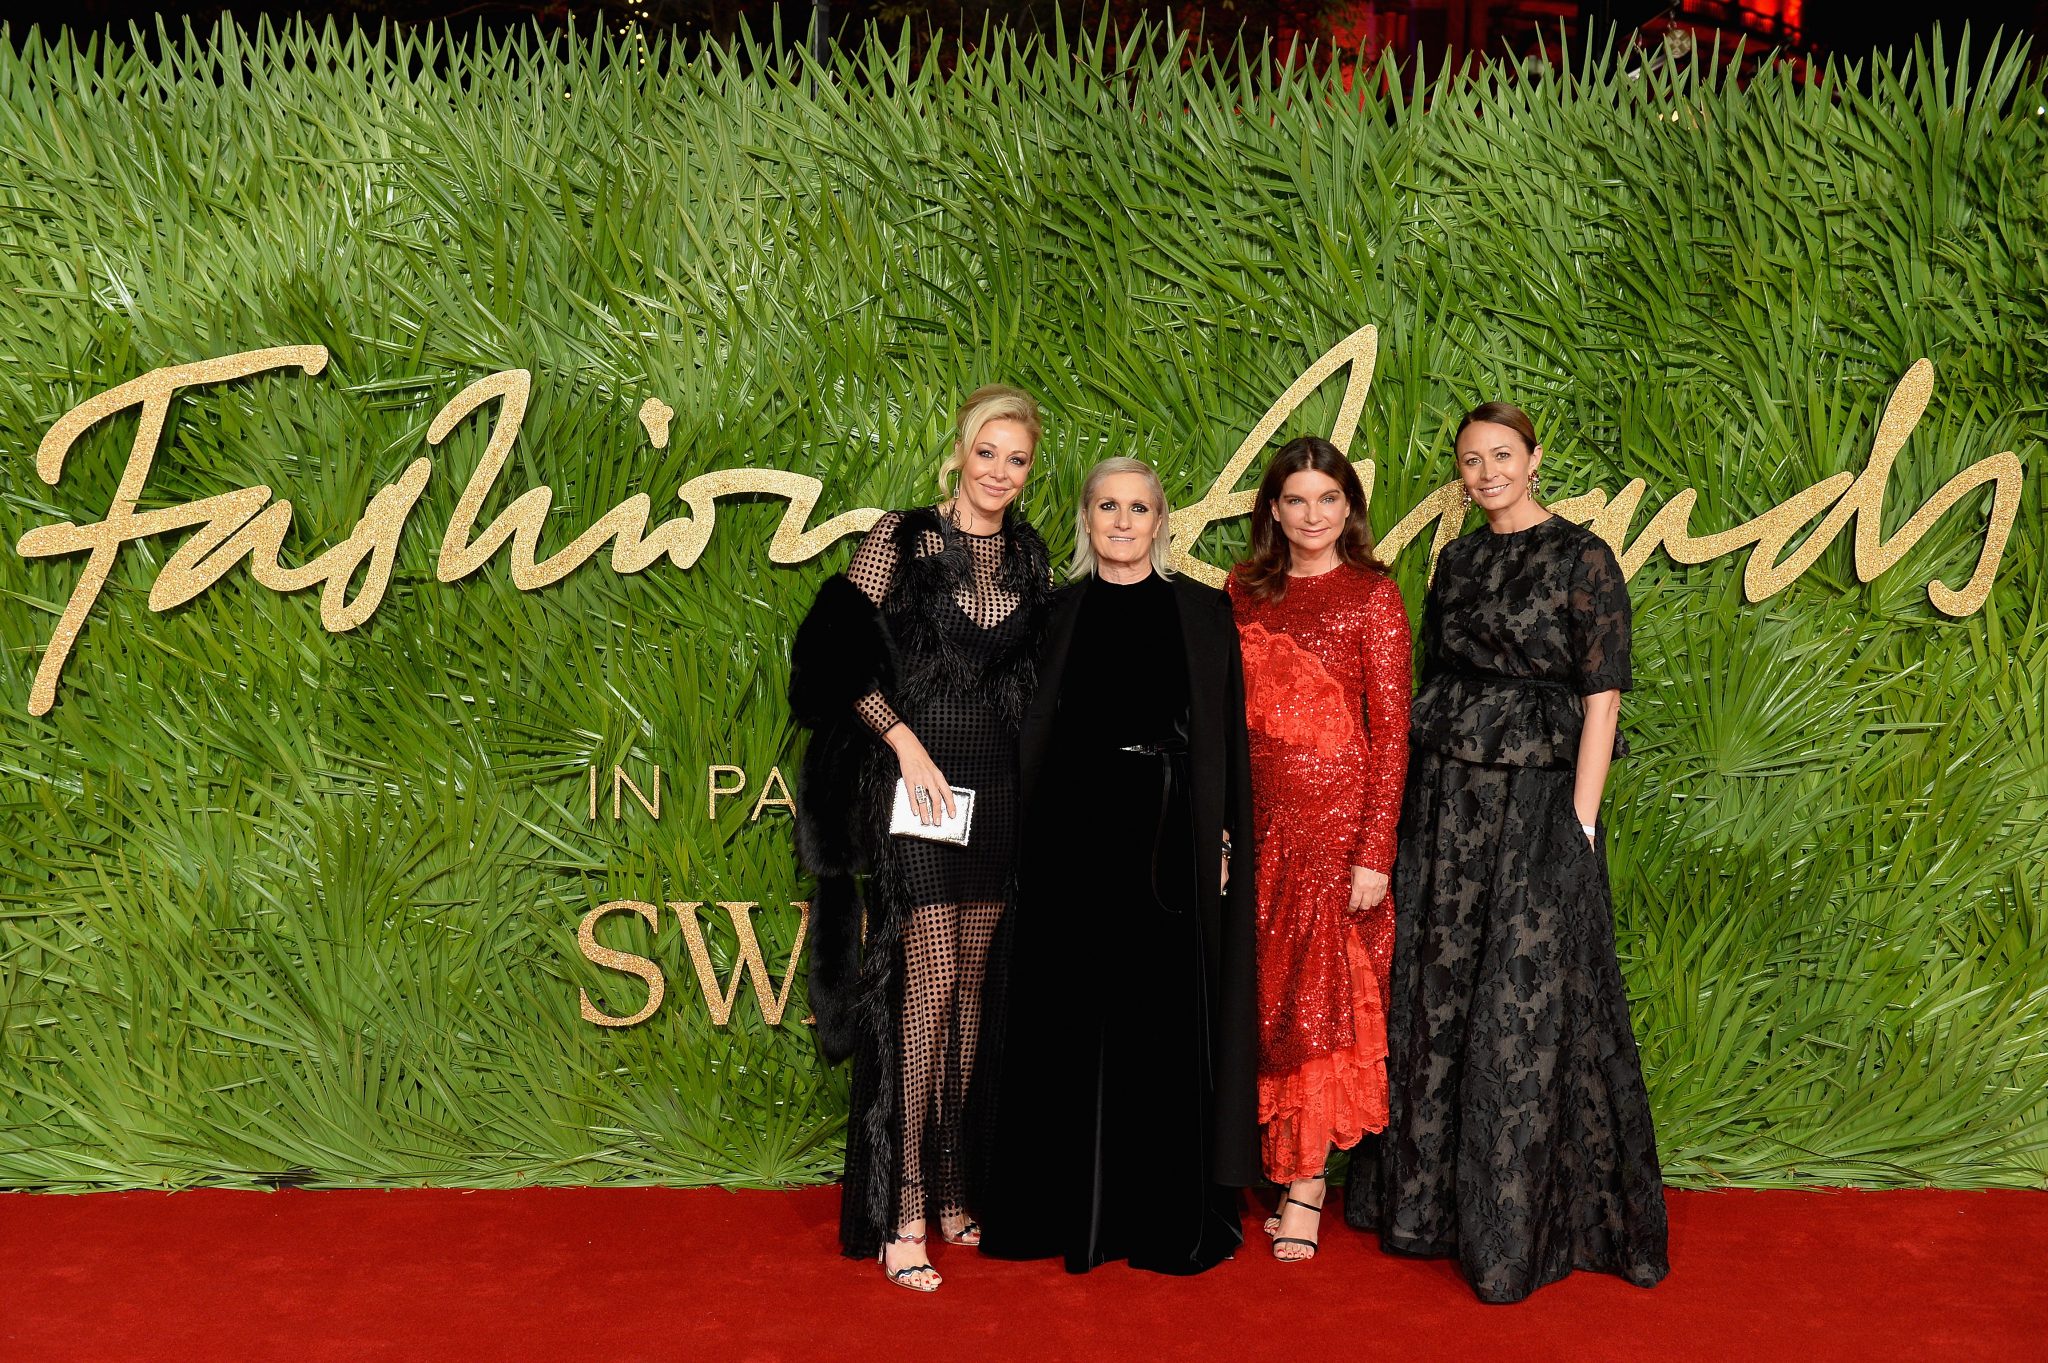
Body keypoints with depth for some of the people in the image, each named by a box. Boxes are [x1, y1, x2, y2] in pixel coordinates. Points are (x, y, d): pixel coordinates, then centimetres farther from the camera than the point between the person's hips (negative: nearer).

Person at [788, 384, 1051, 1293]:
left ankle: (951, 1191, 20)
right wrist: (905, 739, -12)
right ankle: (900, 1216, -3)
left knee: (973, 987, 8)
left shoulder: (1031, 555, 11)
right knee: (926, 986, -9)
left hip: (999, 792, 5)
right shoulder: (901, 537, -2)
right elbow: (840, 654, -6)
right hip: (915, 782, -5)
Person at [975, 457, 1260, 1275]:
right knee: (1074, 1015, 5)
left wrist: (1224, 838, -5)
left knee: (1169, 1016, 3)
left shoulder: (1203, 611, 4)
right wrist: (1026, 838, 2)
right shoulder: (1060, 612, 8)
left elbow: (1228, 733, 3)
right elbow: (1035, 732, 8)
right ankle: (1070, 1210, 17)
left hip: (1170, 838, -1)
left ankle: (1172, 1216, 15)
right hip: (1075, 832, 1)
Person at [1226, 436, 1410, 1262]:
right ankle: (1273, 1165, 19)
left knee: (1316, 998, 1)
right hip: (1254, 817, 4)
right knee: (1260, 992, 6)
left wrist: (1375, 853, -12)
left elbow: (1392, 731, -6)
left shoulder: (1371, 595, -3)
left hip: (1335, 816, -4)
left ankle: (1305, 1189, 11)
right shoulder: (1244, 592, 10)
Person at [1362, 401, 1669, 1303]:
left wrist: (1579, 824, -14)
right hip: (1444, 800, 6)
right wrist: (1419, 801, 9)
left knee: (1525, 1010, -2)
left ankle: (1518, 1230, 11)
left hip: (1536, 801, -6)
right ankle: (1434, 1198, 26)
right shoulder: (1457, 561, 12)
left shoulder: (1582, 559, -5)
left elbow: (1601, 700, -8)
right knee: (1437, 993, 10)